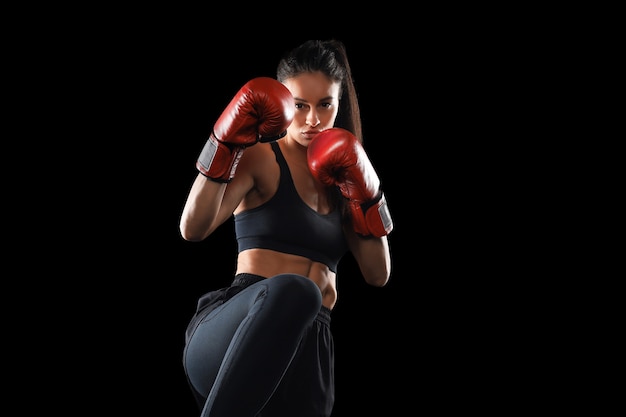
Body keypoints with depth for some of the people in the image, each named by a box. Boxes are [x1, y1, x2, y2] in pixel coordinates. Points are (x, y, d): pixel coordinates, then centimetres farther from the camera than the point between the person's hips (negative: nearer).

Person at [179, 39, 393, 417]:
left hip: (310, 351, 6)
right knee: (292, 291, -40)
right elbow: (194, 228, -13)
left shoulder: (341, 175, 20)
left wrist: (367, 197, 3)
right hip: (235, 335, -5)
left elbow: (378, 275, 15)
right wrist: (225, 145, -21)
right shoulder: (261, 157, 3)